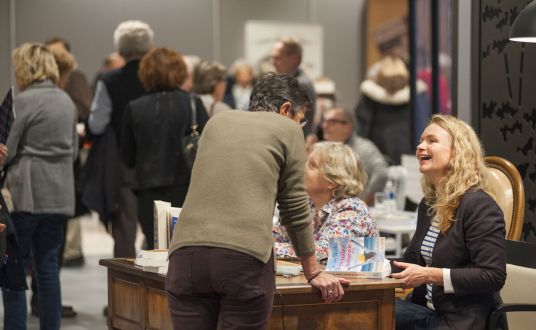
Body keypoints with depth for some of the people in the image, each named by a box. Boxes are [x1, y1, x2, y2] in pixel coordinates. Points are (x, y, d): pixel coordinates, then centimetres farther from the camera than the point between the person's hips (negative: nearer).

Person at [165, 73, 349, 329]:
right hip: (245, 256, -4)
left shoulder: (217, 122, 25)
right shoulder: (287, 129, 12)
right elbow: (295, 210, 12)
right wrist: (314, 273, 23)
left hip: (187, 250, 4)